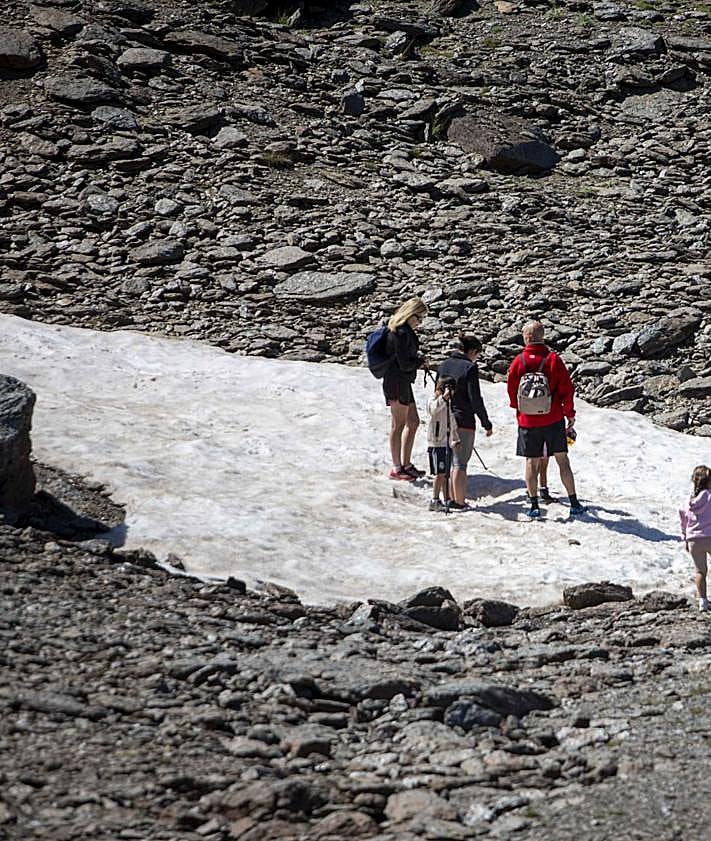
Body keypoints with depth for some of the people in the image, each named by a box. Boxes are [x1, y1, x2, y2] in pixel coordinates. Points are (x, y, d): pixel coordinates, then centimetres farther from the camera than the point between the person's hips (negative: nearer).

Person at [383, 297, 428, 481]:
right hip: (397, 382, -10)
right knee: (398, 424, -4)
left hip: (403, 382, 10)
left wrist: (417, 359, 3)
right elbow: (404, 365, -21)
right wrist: (421, 361, -3)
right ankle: (396, 469, 2)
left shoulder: (405, 331, 13)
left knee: (413, 422, 16)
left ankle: (406, 464, 23)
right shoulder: (401, 334, -19)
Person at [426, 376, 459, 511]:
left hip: (447, 443, 8)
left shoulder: (448, 403, 17)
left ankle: (446, 500, 16)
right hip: (436, 443, -8)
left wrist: (456, 439, 20)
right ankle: (435, 501, -12)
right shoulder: (433, 400, -6)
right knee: (440, 473, -13)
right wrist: (444, 397, -38)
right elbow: (434, 409, -31)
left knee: (446, 474, 11)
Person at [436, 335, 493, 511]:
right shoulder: (469, 367, -12)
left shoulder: (443, 365, 7)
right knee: (460, 463, 0)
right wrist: (486, 423, -5)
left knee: (448, 462, 14)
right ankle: (459, 502, 3)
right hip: (464, 422, -6)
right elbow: (475, 399, -13)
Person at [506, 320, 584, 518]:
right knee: (562, 459, 6)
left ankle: (534, 504, 5)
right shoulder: (553, 359, -6)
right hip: (553, 419, 0)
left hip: (528, 420, 0)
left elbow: (512, 390, 6)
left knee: (531, 462, 7)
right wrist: (570, 414, 6)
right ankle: (574, 503, 7)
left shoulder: (519, 361, -5)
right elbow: (566, 388, -4)